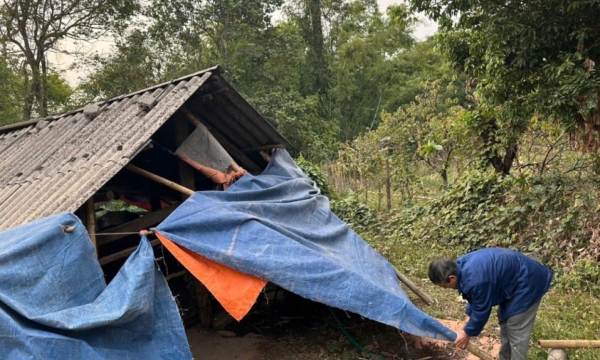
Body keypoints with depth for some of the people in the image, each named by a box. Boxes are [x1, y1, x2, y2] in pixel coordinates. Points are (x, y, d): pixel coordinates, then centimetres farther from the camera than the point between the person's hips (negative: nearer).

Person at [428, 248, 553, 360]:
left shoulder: (475, 280, -36)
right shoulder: (461, 266, -6)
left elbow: (482, 309, -19)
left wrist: (467, 333, -6)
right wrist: (469, 314, 11)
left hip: (527, 282, -10)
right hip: (513, 279, 10)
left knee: (516, 331, -3)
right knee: (505, 322, 21)